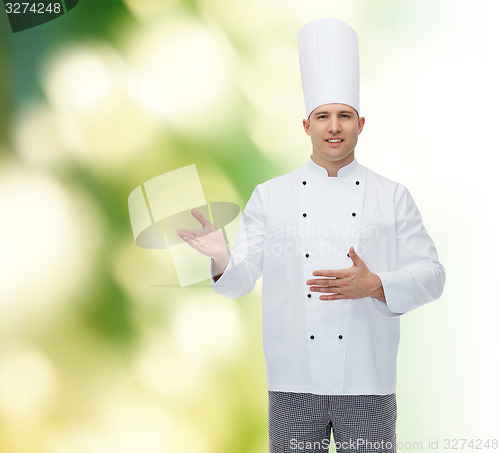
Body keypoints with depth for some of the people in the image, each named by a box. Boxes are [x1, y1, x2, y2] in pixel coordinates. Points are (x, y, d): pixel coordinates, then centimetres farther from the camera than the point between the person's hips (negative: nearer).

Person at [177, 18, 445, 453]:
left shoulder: (393, 196, 4)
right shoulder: (269, 196, 5)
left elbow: (430, 274, 1)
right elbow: (241, 279, 2)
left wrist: (375, 285, -17)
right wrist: (221, 258, -20)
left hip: (367, 383, 0)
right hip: (294, 382, 0)